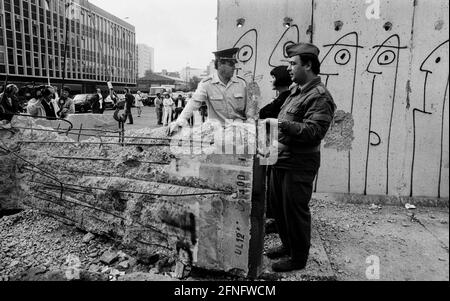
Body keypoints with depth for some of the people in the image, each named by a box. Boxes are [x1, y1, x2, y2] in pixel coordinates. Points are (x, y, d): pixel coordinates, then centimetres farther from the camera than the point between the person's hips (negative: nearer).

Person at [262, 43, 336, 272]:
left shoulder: (319, 96, -15)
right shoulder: (296, 89, 15)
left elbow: (314, 131, -24)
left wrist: (282, 124, -27)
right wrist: (273, 123, 15)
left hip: (298, 165, -9)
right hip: (281, 161, 9)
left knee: (295, 210, 3)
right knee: (278, 206, 19)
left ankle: (299, 258, 23)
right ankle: (288, 246, 39)